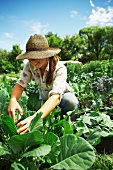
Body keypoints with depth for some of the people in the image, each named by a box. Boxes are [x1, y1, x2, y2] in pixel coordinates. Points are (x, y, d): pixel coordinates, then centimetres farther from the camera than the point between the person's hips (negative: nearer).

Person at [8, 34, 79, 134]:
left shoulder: (60, 69, -34)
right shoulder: (30, 66, -21)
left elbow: (56, 96, -46)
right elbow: (20, 84, -25)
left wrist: (35, 118, -61)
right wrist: (13, 99, -50)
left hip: (62, 95, -3)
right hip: (44, 98, 4)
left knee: (71, 102, -36)